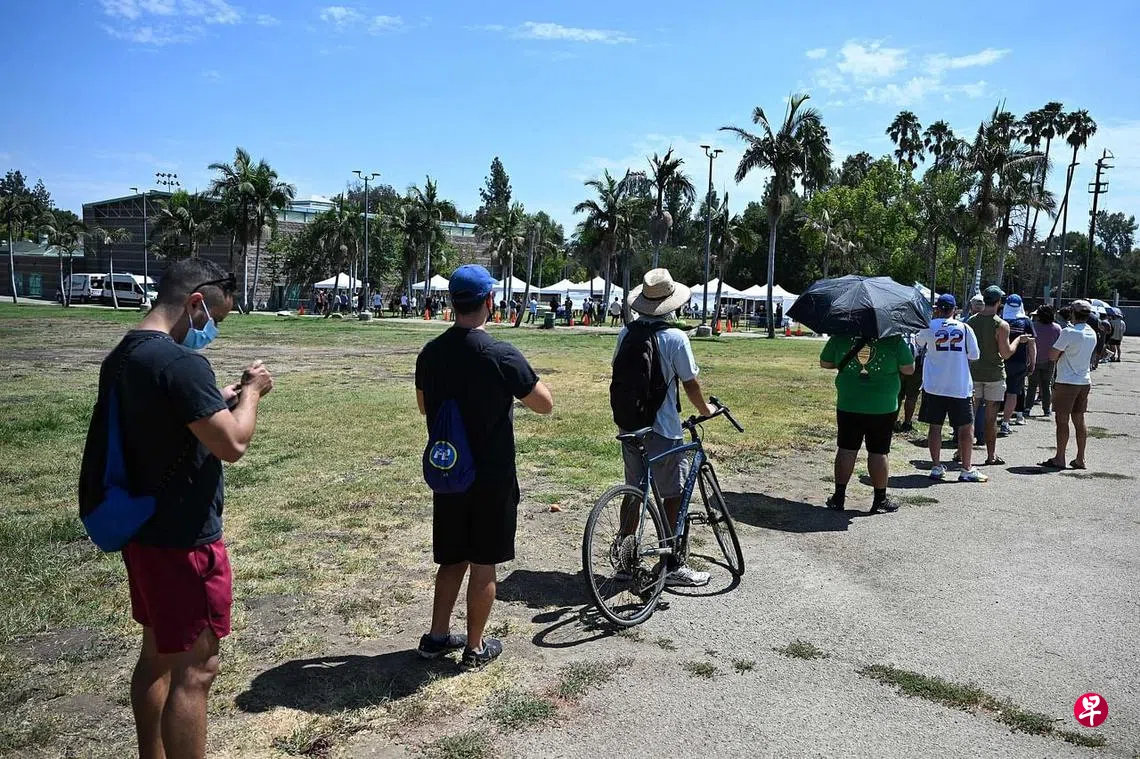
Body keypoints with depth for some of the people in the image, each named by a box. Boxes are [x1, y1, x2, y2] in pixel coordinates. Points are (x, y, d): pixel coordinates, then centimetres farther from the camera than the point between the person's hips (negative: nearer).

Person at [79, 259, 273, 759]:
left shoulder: (121, 357, 7)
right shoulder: (181, 362, -23)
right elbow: (233, 444, -23)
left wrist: (222, 398, 10)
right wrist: (251, 391, -8)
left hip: (142, 531, 10)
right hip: (184, 540, -10)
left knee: (157, 653, 21)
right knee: (195, 669, 1)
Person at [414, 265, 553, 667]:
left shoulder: (430, 353, -2)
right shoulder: (502, 355, -19)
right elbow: (545, 404, -10)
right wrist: (521, 381, 6)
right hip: (492, 477, -5)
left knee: (452, 558, 20)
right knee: (483, 563, 9)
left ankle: (437, 635, 29)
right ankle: (475, 647, 21)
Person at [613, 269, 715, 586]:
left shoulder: (626, 333, 1)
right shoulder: (675, 337, -15)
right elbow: (690, 382, -10)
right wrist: (704, 409, 9)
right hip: (663, 429, -6)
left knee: (633, 491, 16)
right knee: (672, 495, 5)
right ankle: (672, 565, 12)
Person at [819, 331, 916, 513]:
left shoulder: (840, 336, -4)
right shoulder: (894, 339, -9)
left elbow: (824, 363, 5)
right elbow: (909, 369, -4)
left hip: (848, 406, 2)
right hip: (883, 408, -1)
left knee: (846, 449, 10)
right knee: (878, 452, 7)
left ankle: (839, 497, 15)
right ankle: (880, 499, 17)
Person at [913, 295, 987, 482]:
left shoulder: (929, 326, -3)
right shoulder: (964, 328, -2)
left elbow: (919, 344, 16)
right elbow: (974, 355, 2)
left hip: (934, 386, 1)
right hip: (960, 387, 0)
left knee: (934, 426, 8)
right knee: (966, 427, 7)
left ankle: (936, 467, 10)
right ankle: (966, 470, 9)